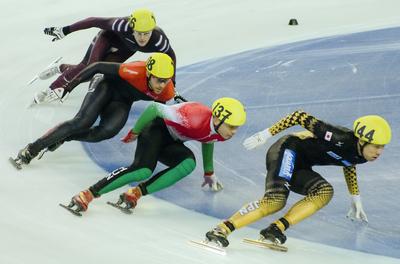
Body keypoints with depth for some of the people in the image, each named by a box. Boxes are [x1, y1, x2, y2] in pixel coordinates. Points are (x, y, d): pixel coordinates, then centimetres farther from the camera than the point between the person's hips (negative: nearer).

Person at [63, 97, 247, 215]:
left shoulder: (220, 133, -12)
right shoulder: (195, 118, -36)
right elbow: (154, 108, -24)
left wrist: (209, 173, 25)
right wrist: (135, 132, -13)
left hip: (170, 142, 7)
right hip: (157, 128, -7)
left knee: (189, 163, -26)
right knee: (144, 170, -33)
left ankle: (135, 194, -27)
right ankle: (87, 195, -29)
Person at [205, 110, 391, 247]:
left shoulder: (359, 156, -1)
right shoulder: (340, 138, -27)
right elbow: (301, 116, -24)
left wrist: (356, 201, 29)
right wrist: (266, 134, -25)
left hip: (299, 166, 9)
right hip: (287, 151, -9)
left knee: (325, 192, -16)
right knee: (275, 201, -29)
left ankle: (277, 228, -23)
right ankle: (221, 230, -29)